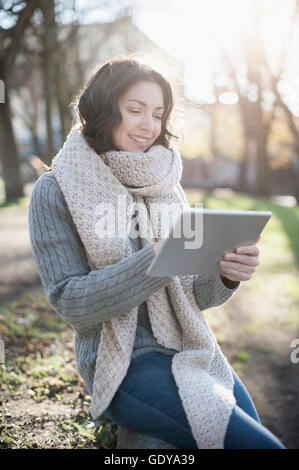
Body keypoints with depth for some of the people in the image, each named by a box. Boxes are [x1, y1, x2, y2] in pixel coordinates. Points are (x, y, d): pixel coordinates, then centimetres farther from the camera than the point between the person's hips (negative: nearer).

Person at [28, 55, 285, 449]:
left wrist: (226, 274, -16)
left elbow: (193, 294, 7)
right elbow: (69, 302, -13)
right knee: (258, 443, -19)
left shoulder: (166, 184, 7)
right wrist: (155, 259, -25)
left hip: (193, 349, 5)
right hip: (125, 363, -5)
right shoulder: (56, 191, -6)